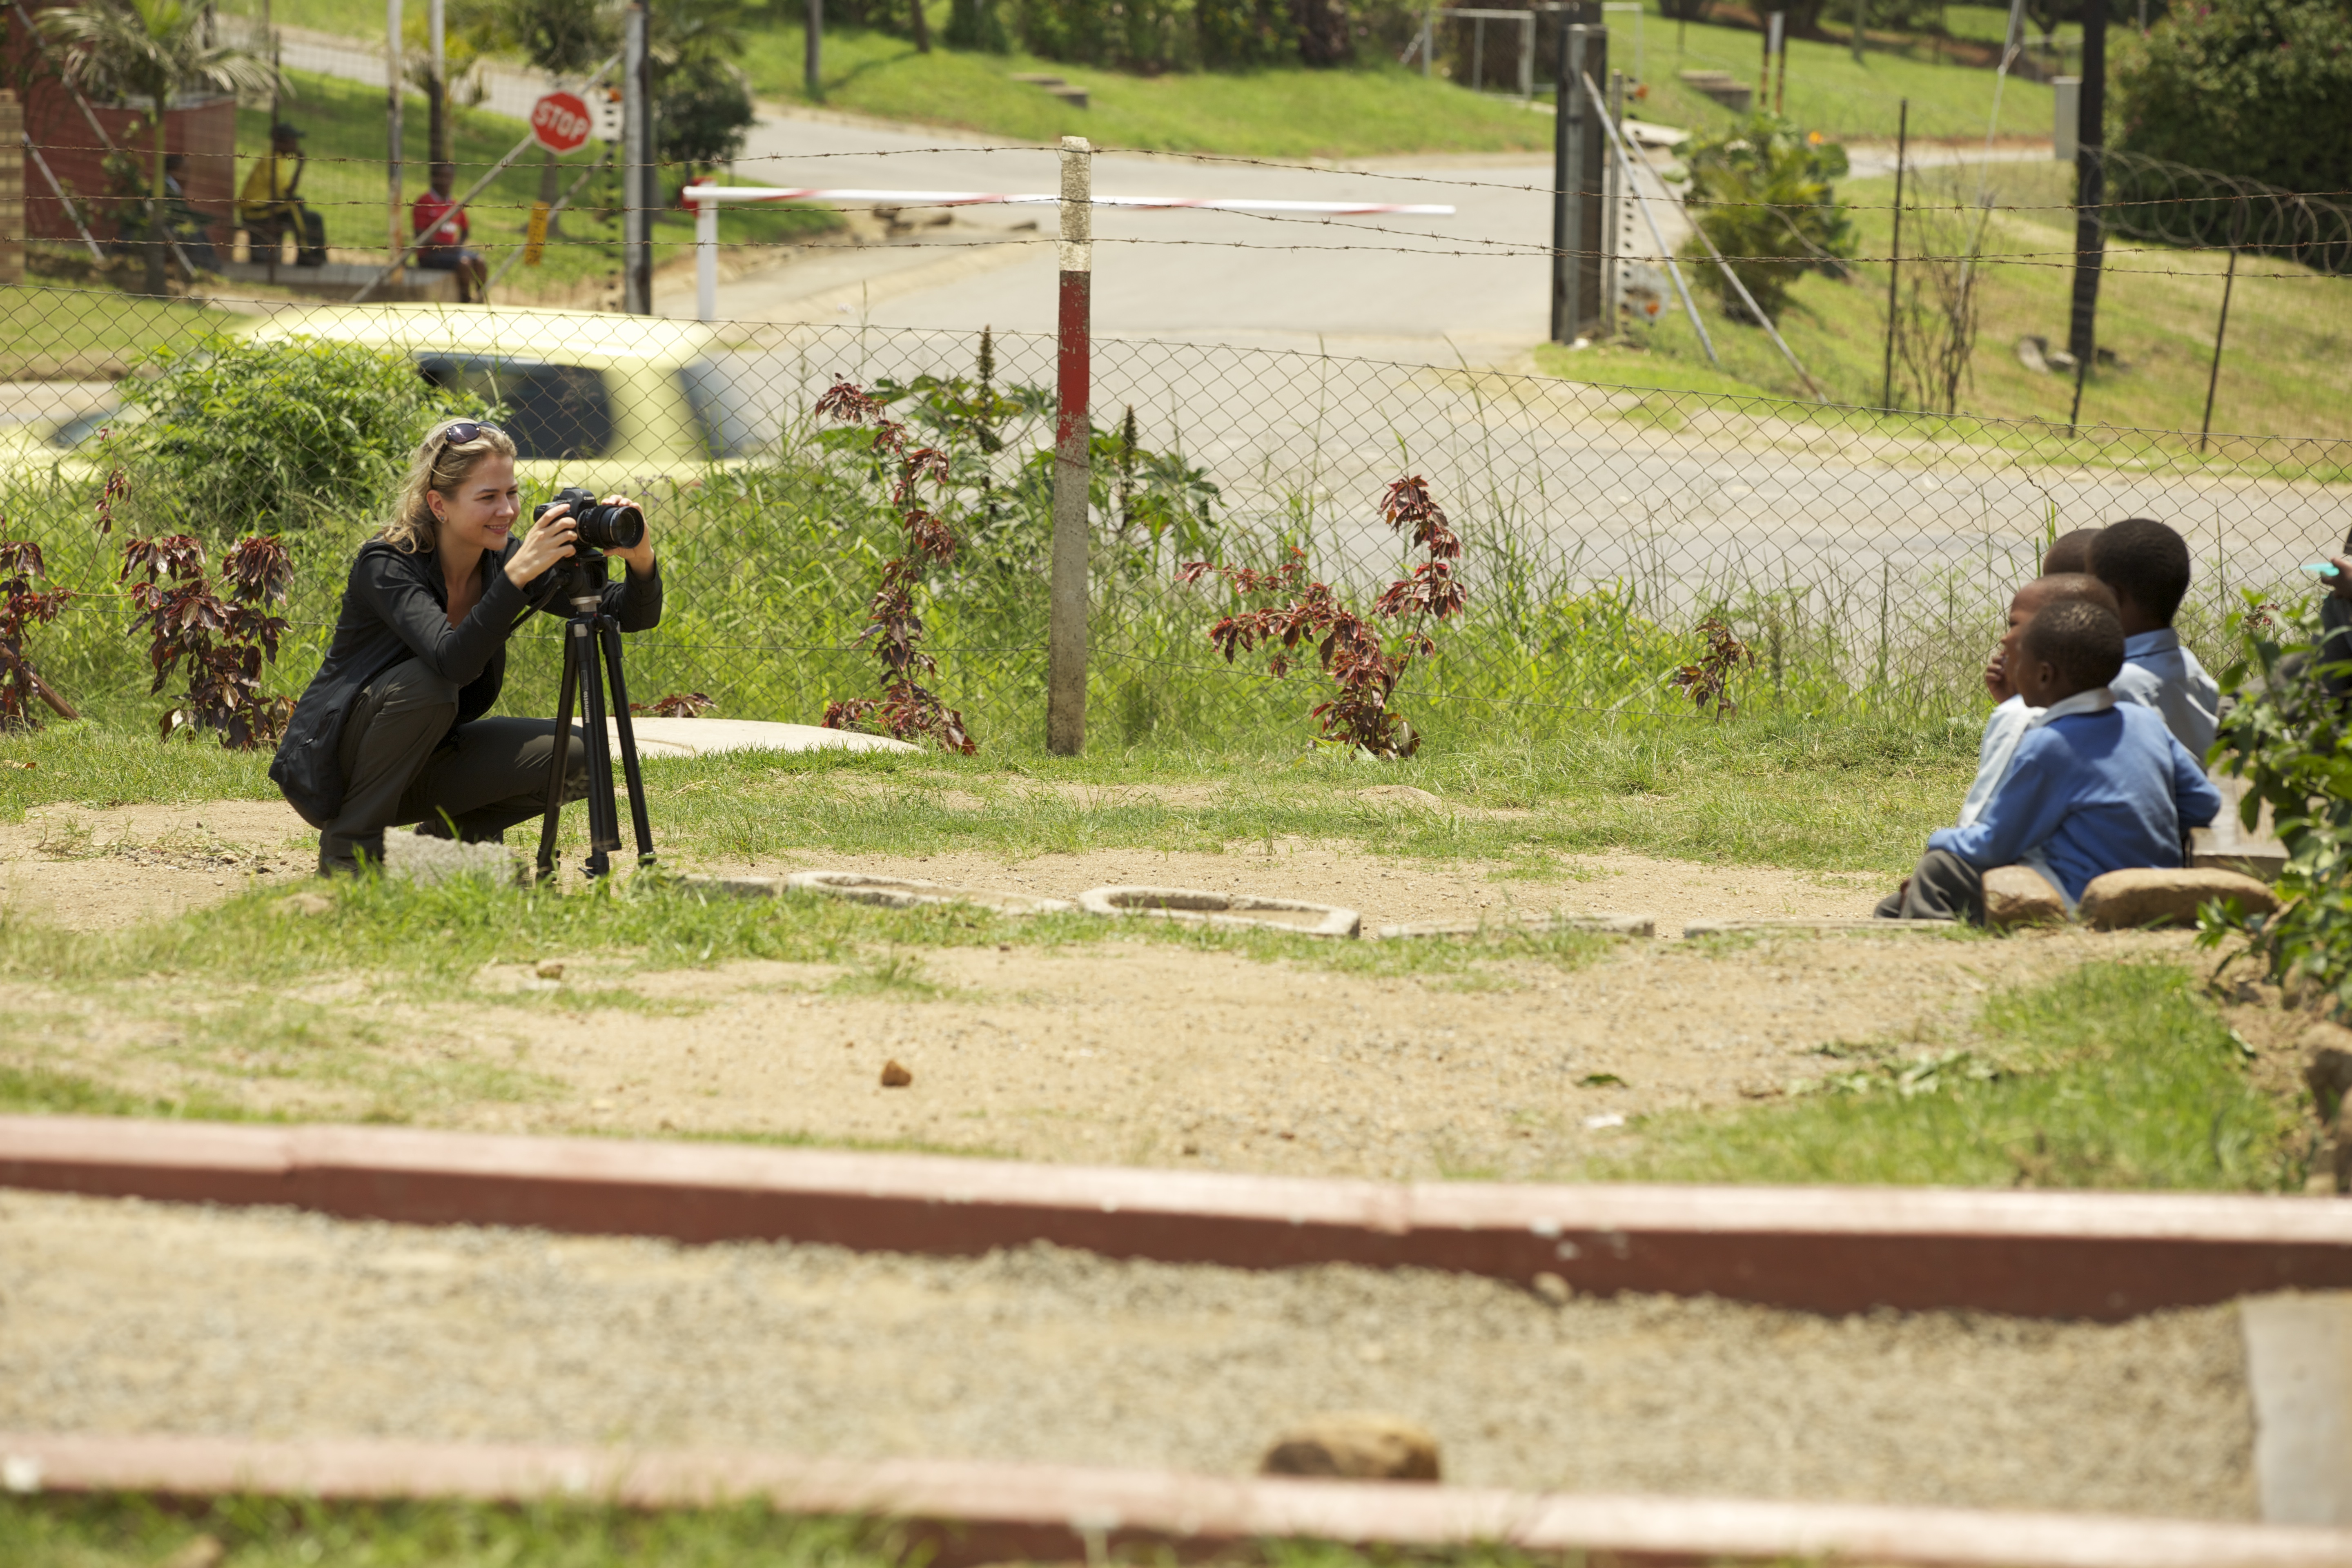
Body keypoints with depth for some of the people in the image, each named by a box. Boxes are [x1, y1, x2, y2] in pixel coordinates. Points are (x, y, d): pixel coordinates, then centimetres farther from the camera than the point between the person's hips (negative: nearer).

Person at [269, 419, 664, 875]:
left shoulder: (502, 558, -6)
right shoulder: (386, 565, -23)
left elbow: (634, 615, -7)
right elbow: (454, 661, -40)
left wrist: (641, 560, -29)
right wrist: (518, 573, -47)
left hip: (420, 764, 6)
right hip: (331, 766, -6)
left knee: (575, 757, -14)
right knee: (426, 683, -34)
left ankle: (452, 833, 9)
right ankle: (349, 848, -17)